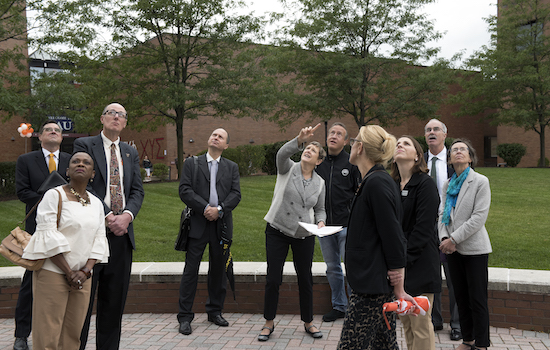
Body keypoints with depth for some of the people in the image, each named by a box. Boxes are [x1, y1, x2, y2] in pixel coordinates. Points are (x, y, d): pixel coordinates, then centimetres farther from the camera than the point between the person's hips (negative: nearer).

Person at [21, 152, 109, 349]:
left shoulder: (96, 204, 12)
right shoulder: (54, 196, -5)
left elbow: (99, 240, 9)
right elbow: (48, 238, -11)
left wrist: (85, 271, -6)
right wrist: (69, 272, -13)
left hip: (82, 276, 5)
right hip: (53, 273, -5)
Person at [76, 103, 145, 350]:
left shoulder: (130, 152, 17)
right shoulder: (84, 145, 3)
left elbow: (137, 190, 11)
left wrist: (127, 215, -9)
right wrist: (107, 217, -15)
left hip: (122, 231, 5)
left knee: (115, 297, 9)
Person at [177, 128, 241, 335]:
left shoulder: (232, 167, 13)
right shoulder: (192, 164, 7)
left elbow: (236, 194, 3)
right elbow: (184, 190, -4)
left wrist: (219, 209, -13)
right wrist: (205, 207, -14)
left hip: (221, 224, 3)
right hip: (198, 223, -2)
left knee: (219, 269, 9)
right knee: (191, 269, -2)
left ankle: (215, 311, 23)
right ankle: (185, 316, 5)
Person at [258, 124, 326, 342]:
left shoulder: (319, 183, 5)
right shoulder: (287, 169, -4)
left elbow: (320, 210, 13)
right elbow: (282, 154, -27)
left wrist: (320, 223, -10)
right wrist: (300, 140, -44)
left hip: (304, 236, 3)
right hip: (277, 232, -2)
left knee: (305, 279, 9)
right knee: (273, 279, 0)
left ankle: (308, 322, 26)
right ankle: (269, 323, 18)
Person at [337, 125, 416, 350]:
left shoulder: (377, 183, -17)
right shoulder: (374, 180, 15)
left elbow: (394, 240, -19)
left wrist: (399, 289, -16)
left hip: (373, 283, -10)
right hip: (374, 281, 10)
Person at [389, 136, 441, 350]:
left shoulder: (425, 184, -8)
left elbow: (424, 229, -14)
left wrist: (403, 261, -19)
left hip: (420, 263, -6)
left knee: (420, 326, -1)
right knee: (405, 322, 13)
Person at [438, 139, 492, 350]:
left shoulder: (480, 181, -6)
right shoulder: (448, 184, 11)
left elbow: (479, 217, -13)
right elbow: (443, 214, 9)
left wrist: (454, 239, -16)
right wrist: (444, 239, -8)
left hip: (474, 248, -5)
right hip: (453, 249, 5)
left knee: (477, 299, -1)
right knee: (461, 297, 12)